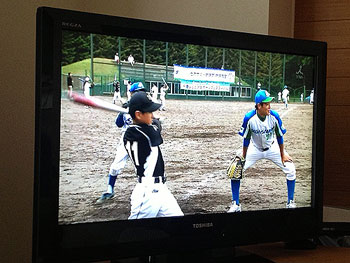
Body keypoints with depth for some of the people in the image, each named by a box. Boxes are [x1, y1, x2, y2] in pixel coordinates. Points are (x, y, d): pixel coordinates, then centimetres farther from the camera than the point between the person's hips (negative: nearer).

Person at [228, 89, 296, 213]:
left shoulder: (274, 116, -24)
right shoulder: (249, 118, -27)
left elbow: (279, 136, -11)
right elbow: (246, 139, -15)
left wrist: (282, 155, -6)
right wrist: (243, 157, -12)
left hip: (272, 148, 1)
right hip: (254, 149, -1)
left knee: (290, 169, -10)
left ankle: (290, 203, 8)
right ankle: (235, 204, 4)